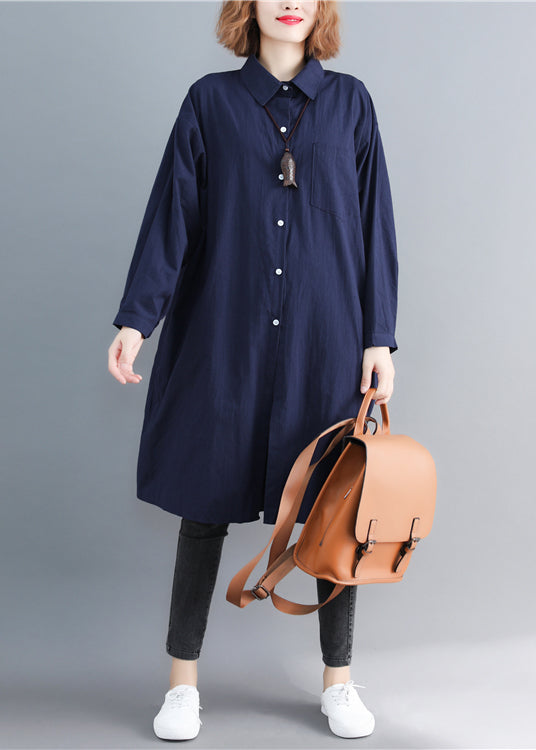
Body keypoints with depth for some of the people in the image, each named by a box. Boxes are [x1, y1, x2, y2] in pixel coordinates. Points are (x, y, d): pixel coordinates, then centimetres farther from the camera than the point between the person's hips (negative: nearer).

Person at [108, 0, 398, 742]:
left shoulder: (349, 101, 7)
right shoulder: (211, 100, 6)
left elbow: (374, 222, 6)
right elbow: (172, 213, 1)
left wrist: (380, 336, 0)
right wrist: (136, 317, -8)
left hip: (325, 335, 1)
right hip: (223, 335, 0)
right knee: (206, 500, 4)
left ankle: (338, 678, 22)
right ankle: (183, 680, 18)